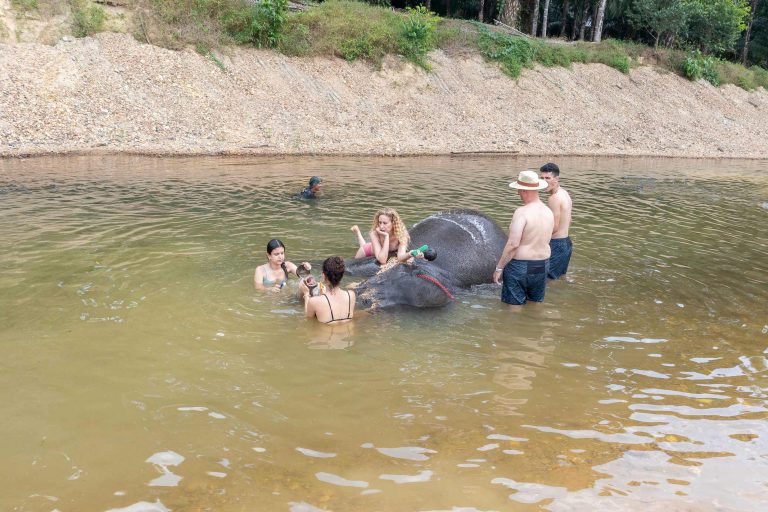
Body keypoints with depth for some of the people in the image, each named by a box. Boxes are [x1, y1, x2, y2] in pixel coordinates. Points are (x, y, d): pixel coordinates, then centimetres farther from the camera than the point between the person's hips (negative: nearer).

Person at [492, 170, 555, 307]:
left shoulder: (522, 212, -20)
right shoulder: (549, 212, 3)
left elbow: (513, 244, -24)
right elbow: (545, 240, 12)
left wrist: (499, 268, -16)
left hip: (520, 265, -7)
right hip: (543, 265, 7)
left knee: (515, 305, 7)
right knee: (536, 303, 21)